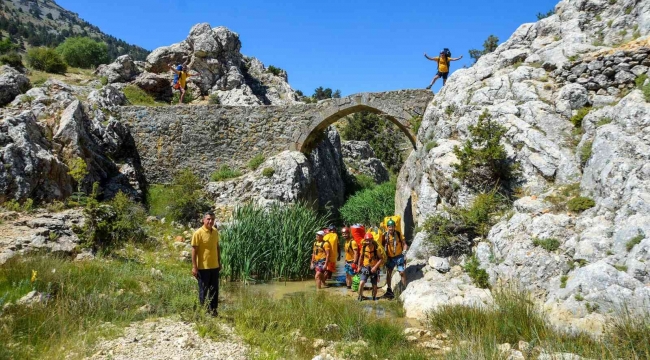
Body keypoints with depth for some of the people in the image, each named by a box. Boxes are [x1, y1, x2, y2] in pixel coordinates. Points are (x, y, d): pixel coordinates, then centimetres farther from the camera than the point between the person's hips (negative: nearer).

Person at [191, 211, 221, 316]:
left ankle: (213, 310, 23)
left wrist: (219, 262, 15)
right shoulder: (198, 233, -13)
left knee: (214, 290, 12)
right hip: (203, 267, -6)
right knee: (203, 290, 5)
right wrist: (194, 267, -16)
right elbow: (194, 250, -13)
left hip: (214, 266, 6)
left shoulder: (215, 232, 6)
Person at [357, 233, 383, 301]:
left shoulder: (376, 248, -15)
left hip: (374, 268, -2)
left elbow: (380, 259, -13)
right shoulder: (364, 247, -4)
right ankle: (360, 296, 4)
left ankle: (374, 297, 31)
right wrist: (359, 266, 12)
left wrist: (375, 267, -21)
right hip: (365, 268, 2)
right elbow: (361, 257, 12)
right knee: (362, 282, -15)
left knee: (374, 285, 9)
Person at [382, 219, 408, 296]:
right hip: (390, 257, 2)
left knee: (402, 272, -4)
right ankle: (389, 289, 12)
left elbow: (404, 244, -1)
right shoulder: (385, 235, -5)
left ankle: (404, 289, 6)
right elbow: (382, 245, 6)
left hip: (399, 256, -2)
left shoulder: (399, 234, -7)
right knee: (388, 272, 3)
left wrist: (404, 251, -17)